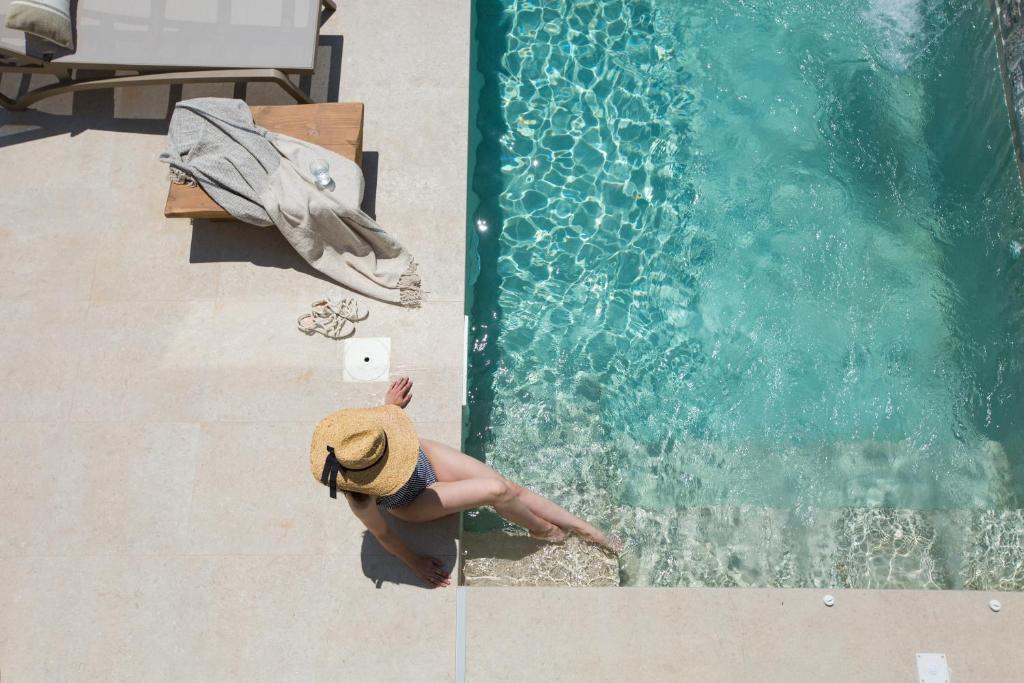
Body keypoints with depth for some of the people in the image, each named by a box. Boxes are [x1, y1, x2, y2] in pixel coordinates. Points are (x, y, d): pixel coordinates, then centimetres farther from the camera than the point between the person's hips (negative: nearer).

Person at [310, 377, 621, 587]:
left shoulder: (359, 435, -34)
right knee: (497, 492, -18)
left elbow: (383, 420, -8)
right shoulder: (361, 499, -42)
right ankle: (543, 530, 17)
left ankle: (587, 530, 15)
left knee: (513, 488, -3)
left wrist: (390, 406, 16)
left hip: (425, 457, 4)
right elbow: (382, 534, -21)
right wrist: (414, 562, -5)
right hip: (414, 502, -4)